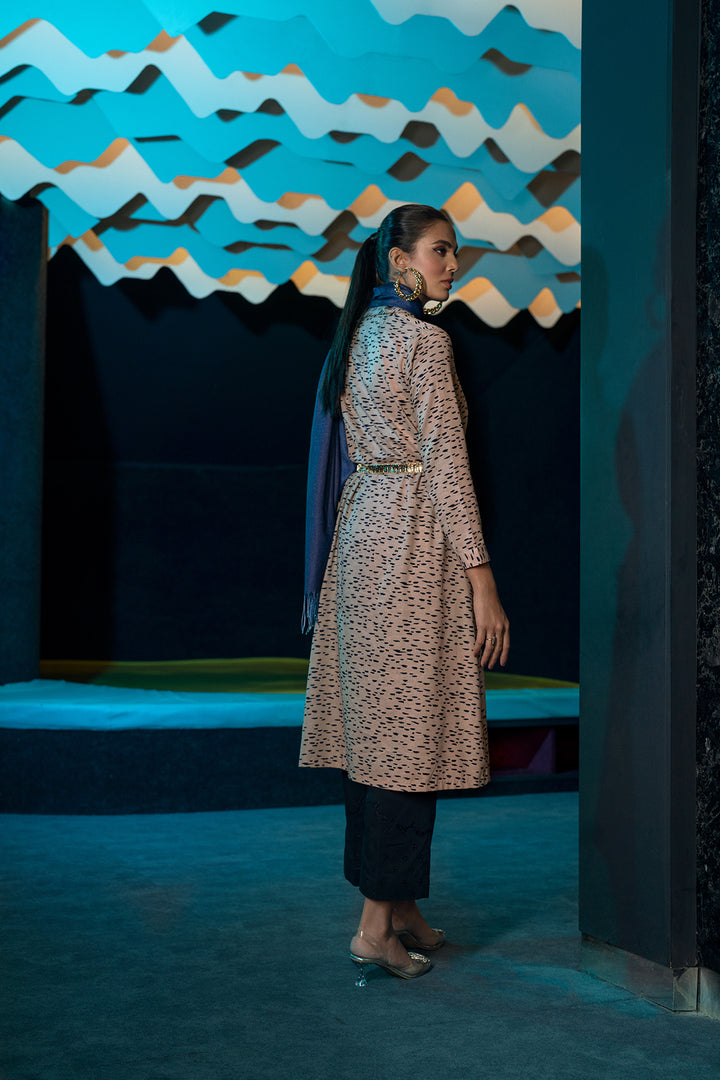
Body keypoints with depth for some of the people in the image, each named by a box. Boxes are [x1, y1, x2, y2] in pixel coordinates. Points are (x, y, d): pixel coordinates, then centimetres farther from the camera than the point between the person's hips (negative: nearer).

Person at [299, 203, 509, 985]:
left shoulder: (361, 334, 15)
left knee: (373, 728, 10)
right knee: (406, 731, -5)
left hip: (360, 534, 9)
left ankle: (399, 905, 21)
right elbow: (446, 466, -16)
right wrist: (483, 584, -15)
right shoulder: (424, 340, -11)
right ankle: (377, 925, 0)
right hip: (414, 539, -9)